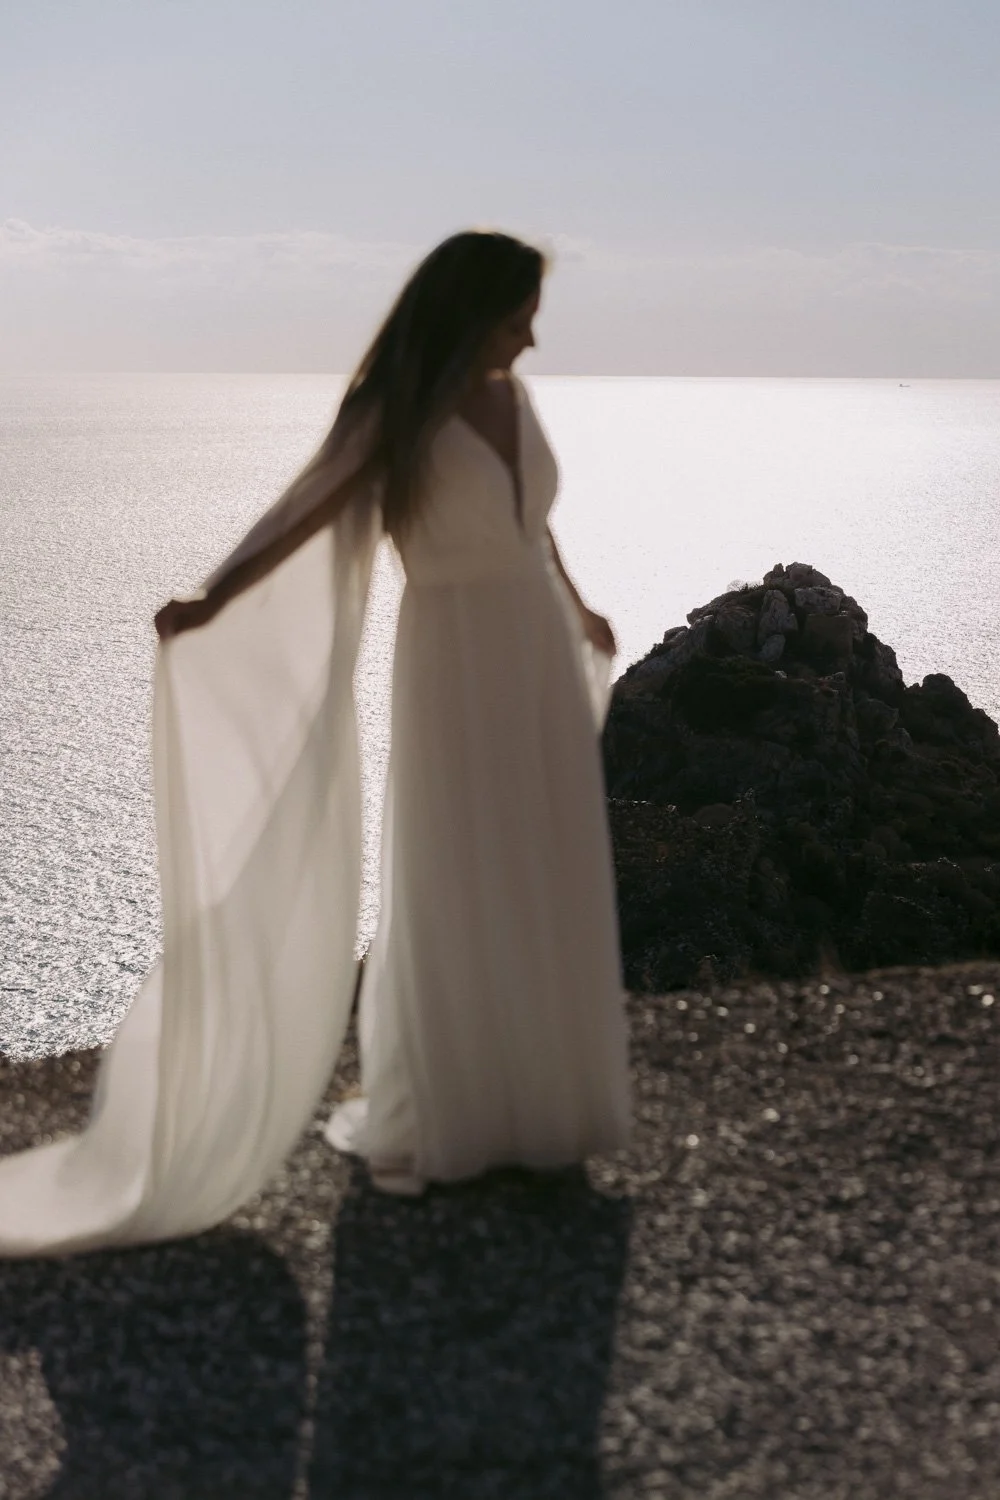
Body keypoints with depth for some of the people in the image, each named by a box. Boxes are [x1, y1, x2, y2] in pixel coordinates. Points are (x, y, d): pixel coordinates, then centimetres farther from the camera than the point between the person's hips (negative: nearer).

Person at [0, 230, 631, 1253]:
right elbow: (302, 515, -22)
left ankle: (530, 1098, 21)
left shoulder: (511, 398, 8)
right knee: (448, 895, 0)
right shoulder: (398, 415, -10)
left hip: (538, 659, 6)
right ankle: (428, 1119, 13)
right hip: (455, 663, -6)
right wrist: (211, 602, -37)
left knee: (542, 889, 9)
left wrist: (577, 610, 38)